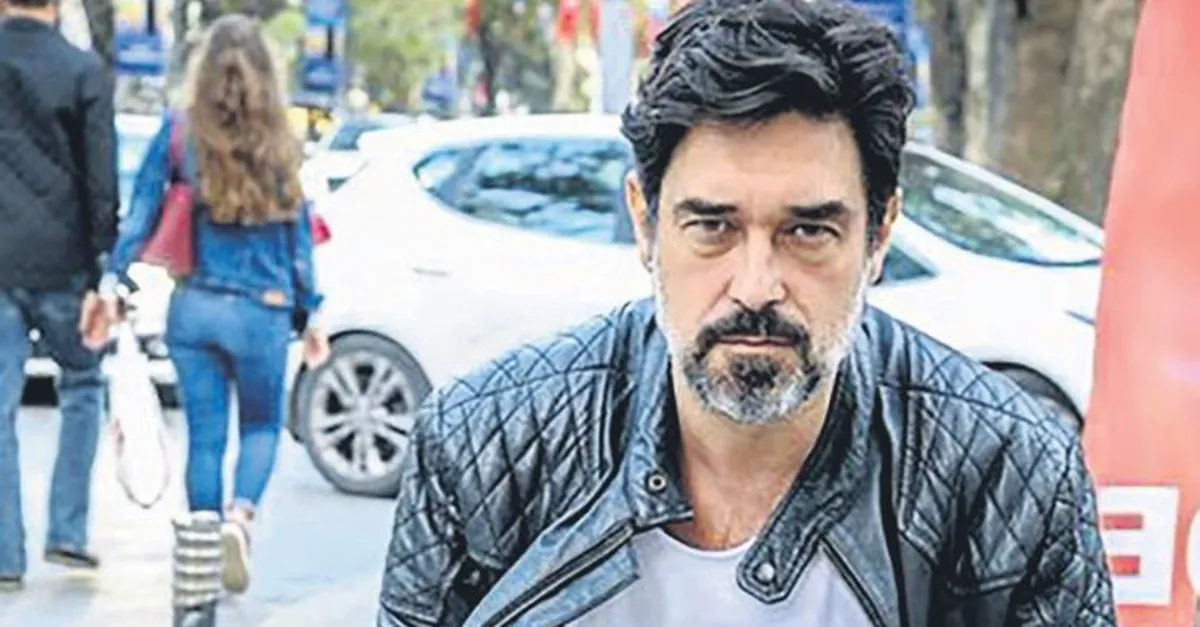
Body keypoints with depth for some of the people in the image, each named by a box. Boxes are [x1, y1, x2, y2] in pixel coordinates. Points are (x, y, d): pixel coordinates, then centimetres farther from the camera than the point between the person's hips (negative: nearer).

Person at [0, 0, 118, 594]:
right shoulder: (84, 72, -6)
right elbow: (102, 182, -7)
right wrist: (106, 274, -3)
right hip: (61, 263, -1)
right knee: (82, 386, 18)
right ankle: (67, 532, 13)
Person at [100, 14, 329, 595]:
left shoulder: (179, 131, 0)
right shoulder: (279, 142, 1)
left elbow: (141, 210, -7)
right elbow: (298, 233, 7)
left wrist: (113, 278, -7)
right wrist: (308, 313, 13)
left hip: (193, 306, 1)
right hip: (261, 312, 0)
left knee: (204, 435, 9)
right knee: (261, 427, 15)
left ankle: (207, 548, 13)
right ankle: (240, 514, -11)